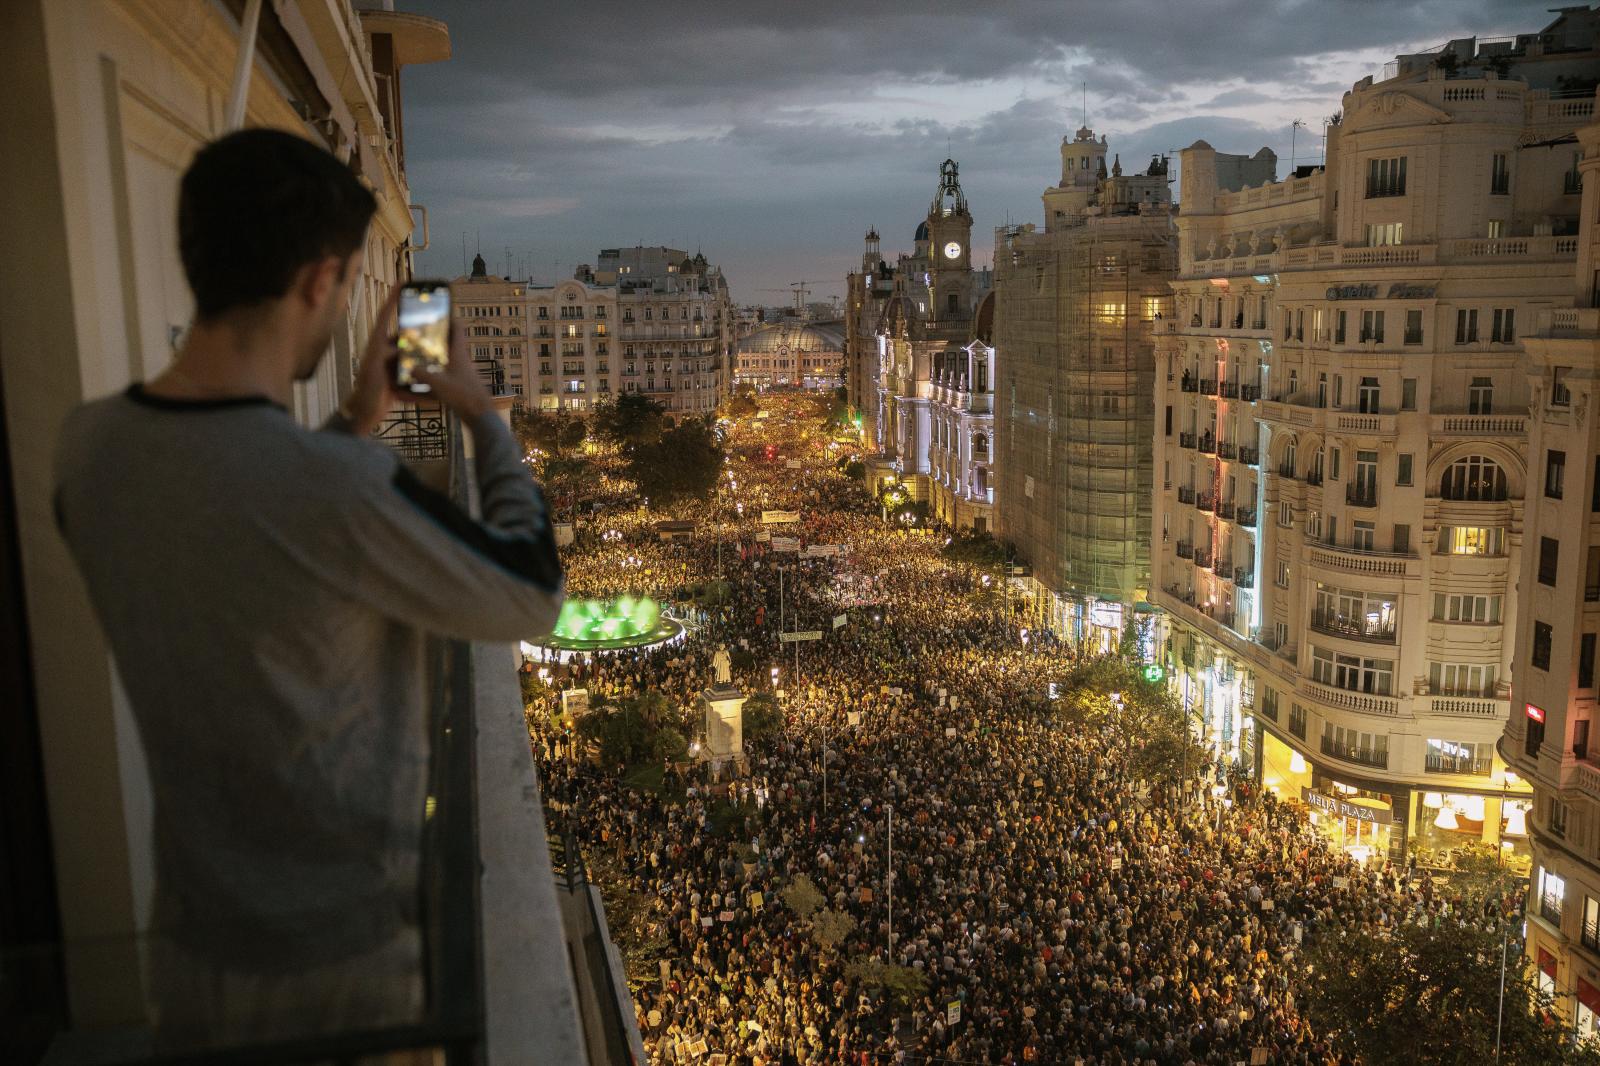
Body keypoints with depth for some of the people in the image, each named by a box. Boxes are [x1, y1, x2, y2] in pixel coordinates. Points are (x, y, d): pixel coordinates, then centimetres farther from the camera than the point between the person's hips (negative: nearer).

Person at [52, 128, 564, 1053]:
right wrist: (486, 418, -1)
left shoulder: (91, 447, -8)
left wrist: (358, 423, 9)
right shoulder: (349, 489, -30)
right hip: (346, 954, -5)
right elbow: (531, 598, -12)